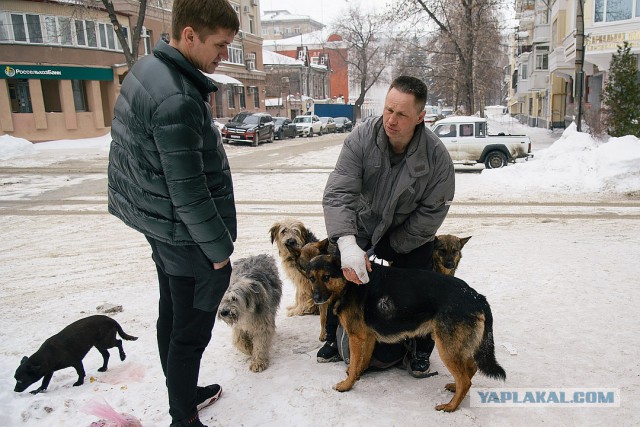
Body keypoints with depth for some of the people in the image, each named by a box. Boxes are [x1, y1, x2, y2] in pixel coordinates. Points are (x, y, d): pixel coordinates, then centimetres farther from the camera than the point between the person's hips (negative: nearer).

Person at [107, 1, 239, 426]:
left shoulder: (147, 68, 5)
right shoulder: (177, 99, -26)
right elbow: (188, 190, -24)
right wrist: (219, 248, -13)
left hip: (160, 227, 10)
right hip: (185, 235, -10)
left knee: (172, 315, 22)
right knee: (192, 331, 5)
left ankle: (183, 391, 41)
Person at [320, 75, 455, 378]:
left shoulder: (437, 156, -26)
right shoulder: (362, 138, -26)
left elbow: (431, 213, -18)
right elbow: (338, 193, -33)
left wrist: (387, 249, -20)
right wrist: (347, 244, -49)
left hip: (410, 236, -1)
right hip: (364, 227, 1)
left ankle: (420, 351, 28)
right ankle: (335, 340, 30)